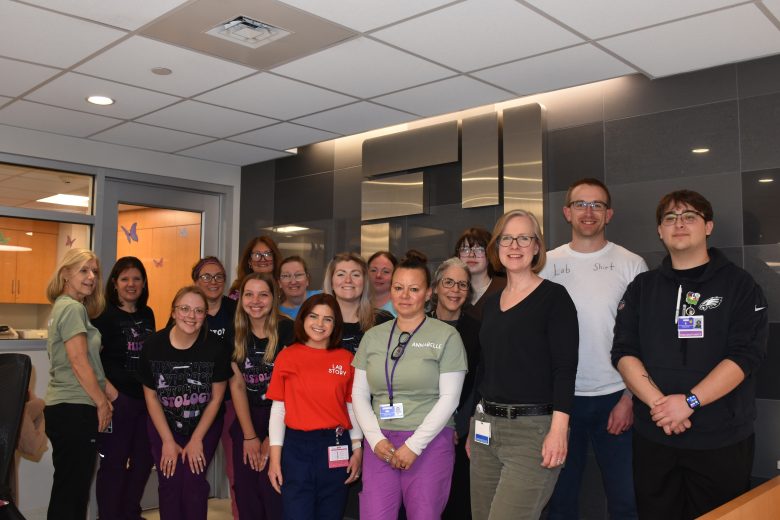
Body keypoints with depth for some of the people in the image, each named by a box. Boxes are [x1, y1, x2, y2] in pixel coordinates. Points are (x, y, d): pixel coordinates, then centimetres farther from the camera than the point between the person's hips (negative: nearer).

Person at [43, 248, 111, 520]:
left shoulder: (64, 306, 16)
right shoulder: (73, 307, -14)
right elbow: (79, 364, -18)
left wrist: (104, 396, 15)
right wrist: (102, 401, -10)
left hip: (66, 408, 10)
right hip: (74, 410, -10)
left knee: (67, 489, 15)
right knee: (71, 491, -1)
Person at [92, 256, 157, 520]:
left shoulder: (147, 314, 11)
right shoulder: (104, 315, -7)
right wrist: (112, 394, -20)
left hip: (146, 398, 6)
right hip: (118, 400, -6)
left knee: (143, 460, 14)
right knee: (114, 462, 2)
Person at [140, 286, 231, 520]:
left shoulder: (215, 347, -19)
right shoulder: (153, 345, -15)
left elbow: (216, 398, -9)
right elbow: (151, 396, -5)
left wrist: (197, 440, -6)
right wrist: (167, 441, -5)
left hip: (204, 425, -1)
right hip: (163, 425, 1)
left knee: (194, 482, -6)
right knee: (169, 483, -1)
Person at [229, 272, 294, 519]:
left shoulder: (287, 330, -12)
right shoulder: (236, 334, 1)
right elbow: (237, 385, 2)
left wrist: (272, 437, -10)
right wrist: (249, 436, -1)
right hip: (247, 418, 4)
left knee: (274, 491, -7)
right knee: (246, 493, 8)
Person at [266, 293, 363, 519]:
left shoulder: (346, 359, 3)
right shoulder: (288, 356, 0)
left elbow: (353, 408, 8)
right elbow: (278, 409, 0)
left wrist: (357, 450, 3)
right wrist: (275, 458, -2)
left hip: (336, 448, 2)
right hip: (296, 447, -1)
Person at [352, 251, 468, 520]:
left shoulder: (446, 336, -2)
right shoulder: (373, 336, 9)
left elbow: (449, 398, -6)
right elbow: (359, 394, 9)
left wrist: (414, 446, -10)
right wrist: (376, 439, -4)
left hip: (430, 441, -3)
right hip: (381, 442, 3)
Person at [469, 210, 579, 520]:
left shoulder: (554, 297, -5)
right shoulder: (491, 302, 14)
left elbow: (565, 369, -11)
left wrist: (558, 429, -19)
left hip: (533, 430, -6)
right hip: (486, 429, 6)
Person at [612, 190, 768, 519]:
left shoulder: (738, 285, 0)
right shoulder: (642, 287, 8)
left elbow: (745, 355, -10)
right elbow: (624, 353, 0)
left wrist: (689, 401, -20)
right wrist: (658, 403, -16)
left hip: (722, 439, -2)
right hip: (653, 436, 2)